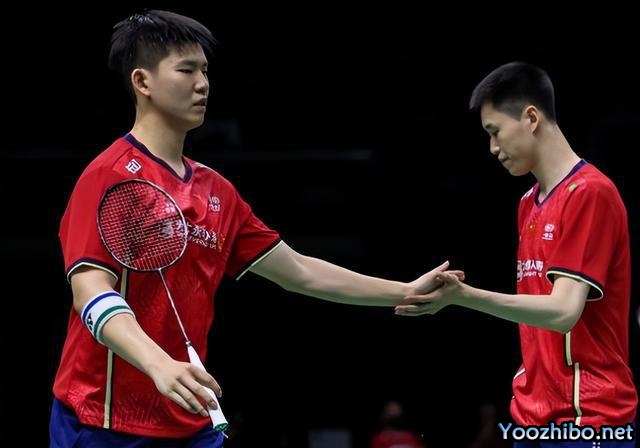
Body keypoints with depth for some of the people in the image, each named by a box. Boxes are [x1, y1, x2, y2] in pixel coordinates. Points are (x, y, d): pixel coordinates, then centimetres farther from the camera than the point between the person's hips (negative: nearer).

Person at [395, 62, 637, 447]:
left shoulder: (591, 193, -13)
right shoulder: (529, 203, 14)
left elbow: (563, 311, -21)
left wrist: (464, 295, -30)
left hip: (587, 415, -8)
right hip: (534, 413, 8)